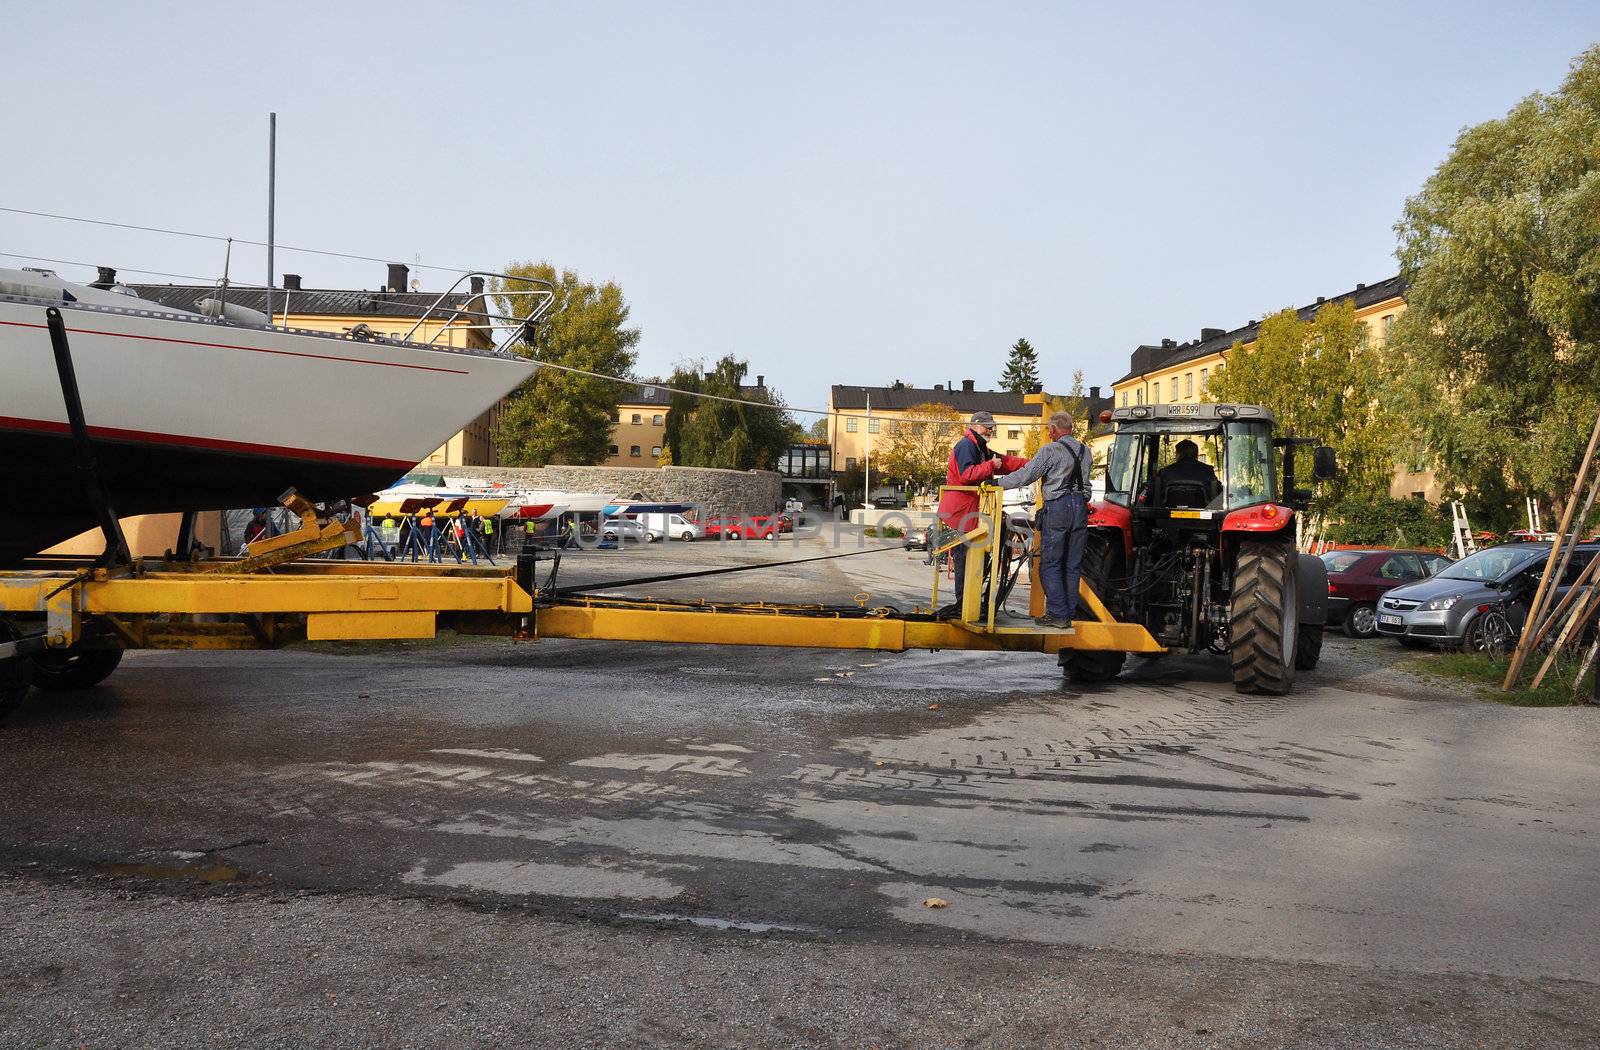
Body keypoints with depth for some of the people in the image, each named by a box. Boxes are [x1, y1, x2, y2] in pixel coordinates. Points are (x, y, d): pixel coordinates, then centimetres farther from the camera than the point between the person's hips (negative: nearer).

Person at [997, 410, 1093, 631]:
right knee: (1072, 565, 10)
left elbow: (1025, 476, -9)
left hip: (1057, 507, -6)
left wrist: (997, 483, 0)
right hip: (1080, 506, 6)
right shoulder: (1085, 451, 11)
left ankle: (1058, 615, -4)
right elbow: (1083, 477, 17)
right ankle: (1069, 614, 13)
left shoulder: (1051, 450, -8)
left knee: (1050, 563, 0)